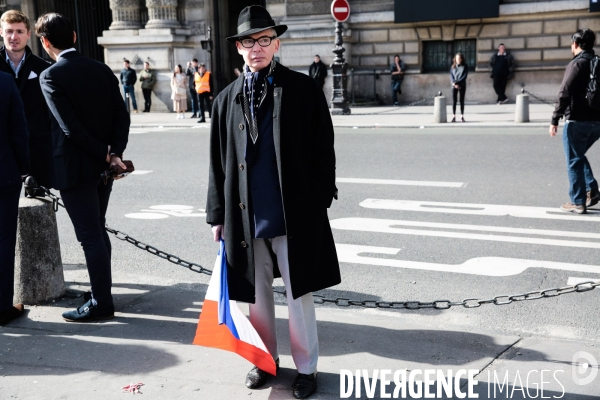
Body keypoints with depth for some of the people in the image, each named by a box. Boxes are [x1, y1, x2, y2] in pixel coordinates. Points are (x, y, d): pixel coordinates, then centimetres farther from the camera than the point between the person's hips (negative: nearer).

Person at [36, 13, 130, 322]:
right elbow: (122, 116, 0)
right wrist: (114, 153, -7)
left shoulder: (50, 76, -12)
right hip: (103, 166, 7)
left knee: (90, 236, 0)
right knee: (97, 230, 18)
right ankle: (101, 293, 28)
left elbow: (71, 127, -18)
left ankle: (101, 304, 7)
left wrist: (106, 155, -11)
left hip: (75, 166, -7)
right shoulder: (102, 69, 5)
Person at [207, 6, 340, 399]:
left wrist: (320, 201, -5)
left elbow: (323, 150, -2)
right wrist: (218, 214, 8)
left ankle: (306, 367, 23)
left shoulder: (303, 89, -2)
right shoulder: (227, 99, 8)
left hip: (294, 213, -3)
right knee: (257, 292, 16)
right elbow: (219, 161, 10)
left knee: (299, 293, 7)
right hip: (246, 215, 3)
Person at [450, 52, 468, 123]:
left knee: (462, 101, 2)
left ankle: (462, 116, 6)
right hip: (454, 85, 2)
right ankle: (454, 116, 0)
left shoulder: (465, 66, 1)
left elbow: (464, 76, -7)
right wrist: (453, 83, -13)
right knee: (454, 101, -2)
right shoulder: (453, 67, 10)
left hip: (462, 85, -2)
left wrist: (457, 83, -16)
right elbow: (451, 75, 5)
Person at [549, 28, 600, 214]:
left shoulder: (577, 64, -11)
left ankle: (578, 202, 6)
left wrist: (555, 120, -16)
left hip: (577, 120, -7)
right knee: (579, 156, 24)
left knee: (574, 161, 3)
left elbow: (564, 93, -18)